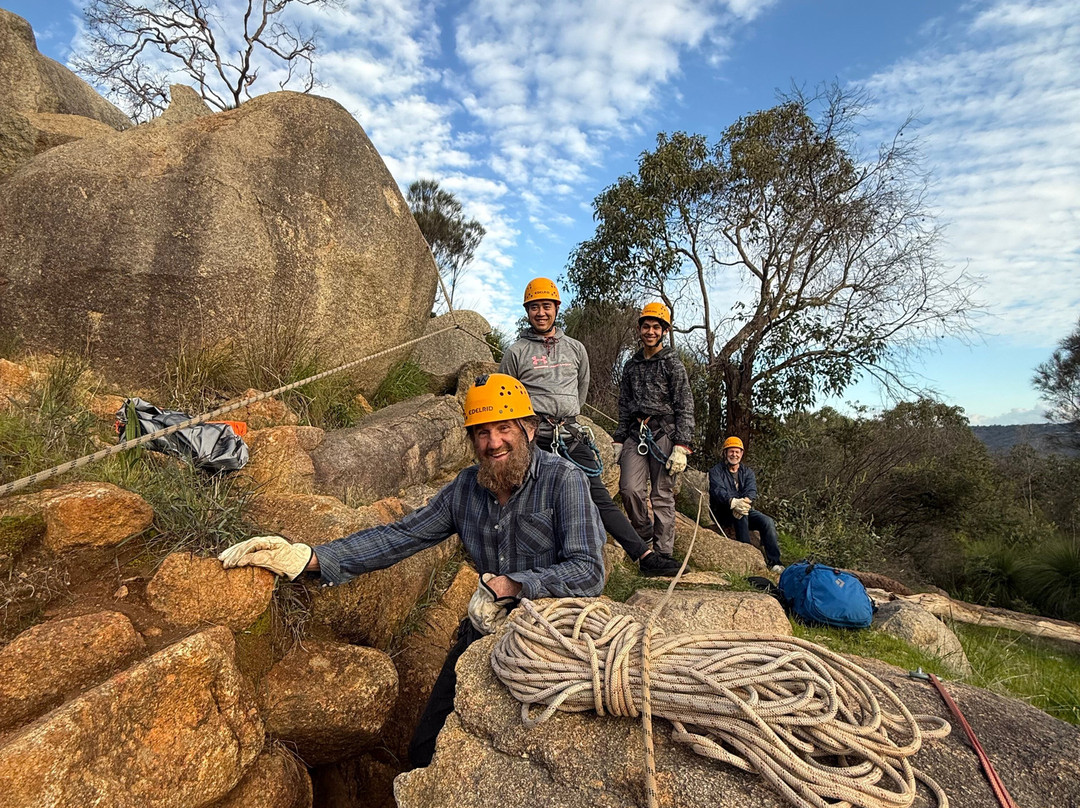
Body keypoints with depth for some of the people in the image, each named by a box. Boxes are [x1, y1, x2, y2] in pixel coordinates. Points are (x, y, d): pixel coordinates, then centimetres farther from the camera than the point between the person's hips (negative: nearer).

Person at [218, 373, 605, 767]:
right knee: (426, 751, 12)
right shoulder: (467, 487, 1)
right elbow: (399, 536, 0)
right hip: (486, 632, 5)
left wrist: (509, 584, -29)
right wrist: (307, 557, -7)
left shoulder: (563, 480, -15)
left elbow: (588, 571, -22)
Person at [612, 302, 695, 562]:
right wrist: (619, 440, 14)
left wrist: (681, 447, -12)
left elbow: (685, 408, -4)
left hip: (664, 434, -4)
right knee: (630, 489, -11)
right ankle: (645, 533, 14)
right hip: (637, 436, 4)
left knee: (662, 496, -1)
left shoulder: (672, 363, 1)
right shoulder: (631, 365, 17)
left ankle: (663, 554, 9)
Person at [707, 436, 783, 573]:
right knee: (741, 515, -34)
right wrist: (733, 502, -42)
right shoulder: (716, 471, -1)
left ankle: (774, 563, -15)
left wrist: (745, 501, -33)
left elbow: (752, 491, -7)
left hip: (745, 511, 4)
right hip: (723, 513, -4)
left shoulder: (748, 472, 12)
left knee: (768, 521, -19)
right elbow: (718, 491, -20)